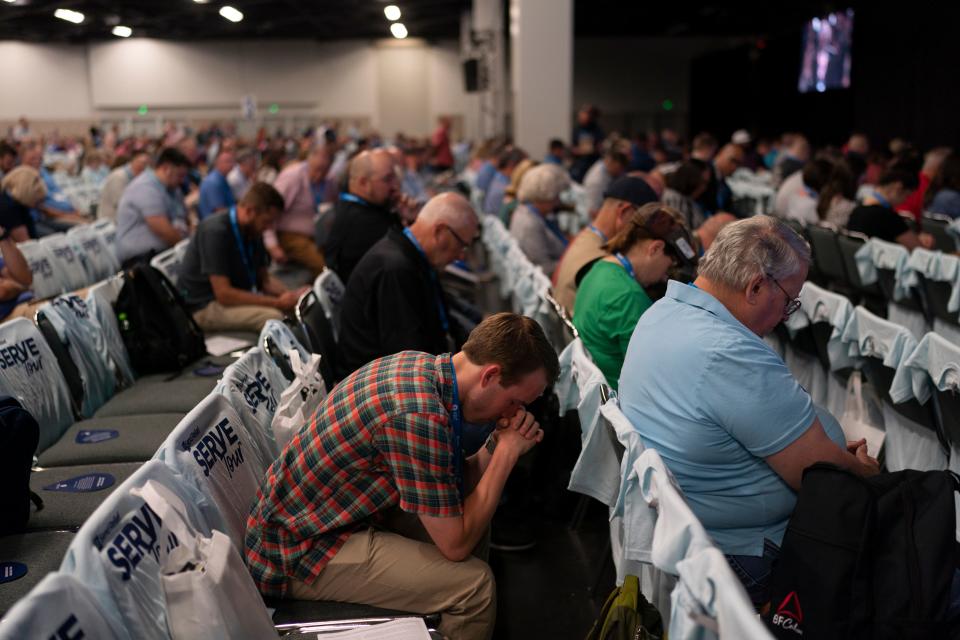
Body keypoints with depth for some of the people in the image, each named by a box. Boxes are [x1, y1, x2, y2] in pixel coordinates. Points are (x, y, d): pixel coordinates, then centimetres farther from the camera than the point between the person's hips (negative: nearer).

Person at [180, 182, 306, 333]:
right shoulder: (216, 231, -21)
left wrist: (290, 295, -8)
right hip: (205, 306, -8)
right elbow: (223, 294, -25)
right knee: (273, 317, -31)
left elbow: (264, 278, 12)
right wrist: (276, 302, -25)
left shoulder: (253, 231, 2)